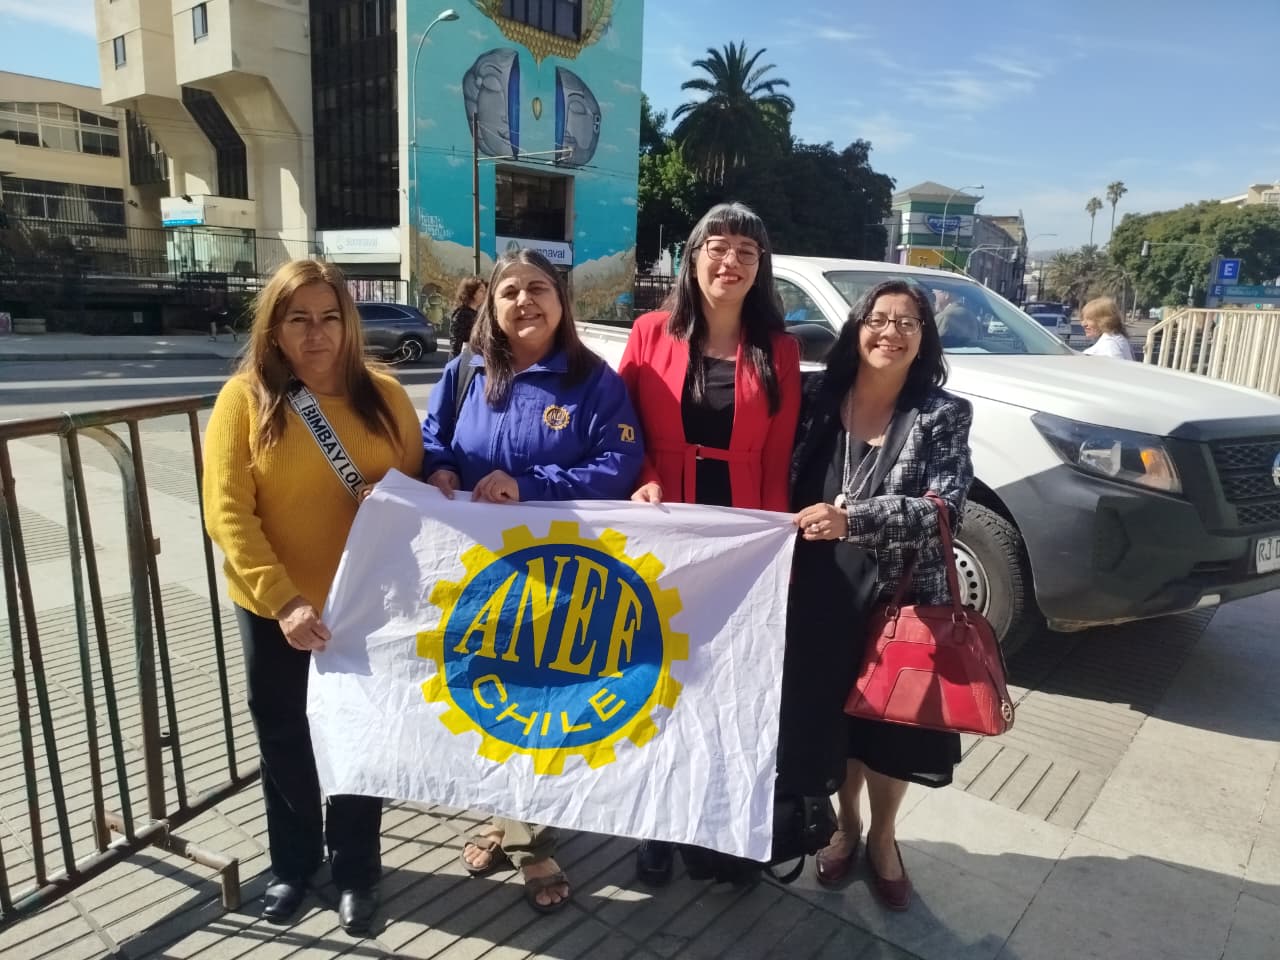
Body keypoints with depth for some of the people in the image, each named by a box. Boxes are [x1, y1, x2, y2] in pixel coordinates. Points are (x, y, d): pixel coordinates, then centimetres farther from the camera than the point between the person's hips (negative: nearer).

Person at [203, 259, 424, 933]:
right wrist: (282, 599, -22)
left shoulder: (384, 396, -4)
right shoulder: (245, 398, -9)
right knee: (283, 736, 17)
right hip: (273, 606, 0)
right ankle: (292, 862, 41)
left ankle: (356, 868, 35)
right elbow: (226, 513, -13)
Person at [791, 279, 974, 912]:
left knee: (892, 724, 11)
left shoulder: (943, 415, -6)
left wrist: (853, 519, -31)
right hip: (823, 592, 1)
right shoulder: (817, 398, 0)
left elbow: (944, 506, -18)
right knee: (833, 714, 14)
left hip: (901, 594, -1)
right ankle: (846, 824, 40)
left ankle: (882, 837, 37)